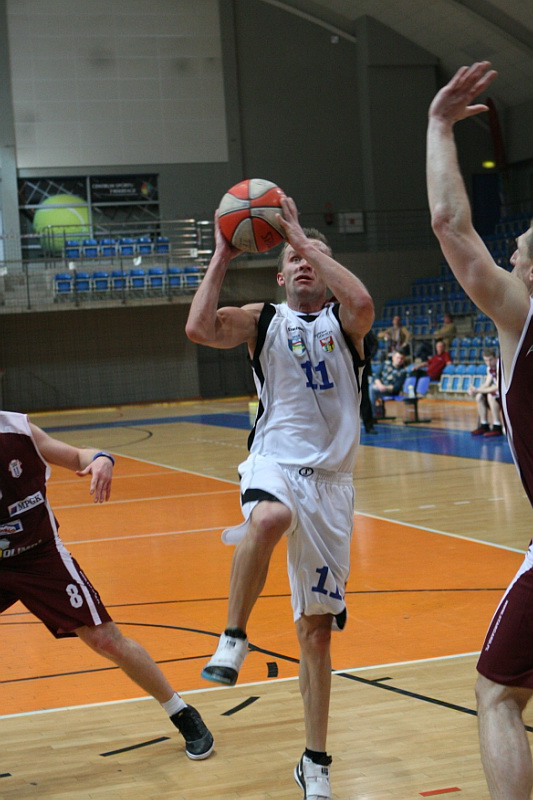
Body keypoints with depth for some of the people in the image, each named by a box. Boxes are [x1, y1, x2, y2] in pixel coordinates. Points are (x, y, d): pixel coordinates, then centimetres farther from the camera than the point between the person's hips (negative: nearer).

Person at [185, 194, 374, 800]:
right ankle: (234, 637, -22)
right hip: (275, 463, -1)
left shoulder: (341, 322, 5)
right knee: (269, 518, -42)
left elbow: (362, 305, -21)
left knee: (317, 630, 6)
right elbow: (200, 328, -13)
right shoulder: (263, 319, 6)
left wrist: (302, 235, -17)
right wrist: (222, 256, -7)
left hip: (330, 480, 1)